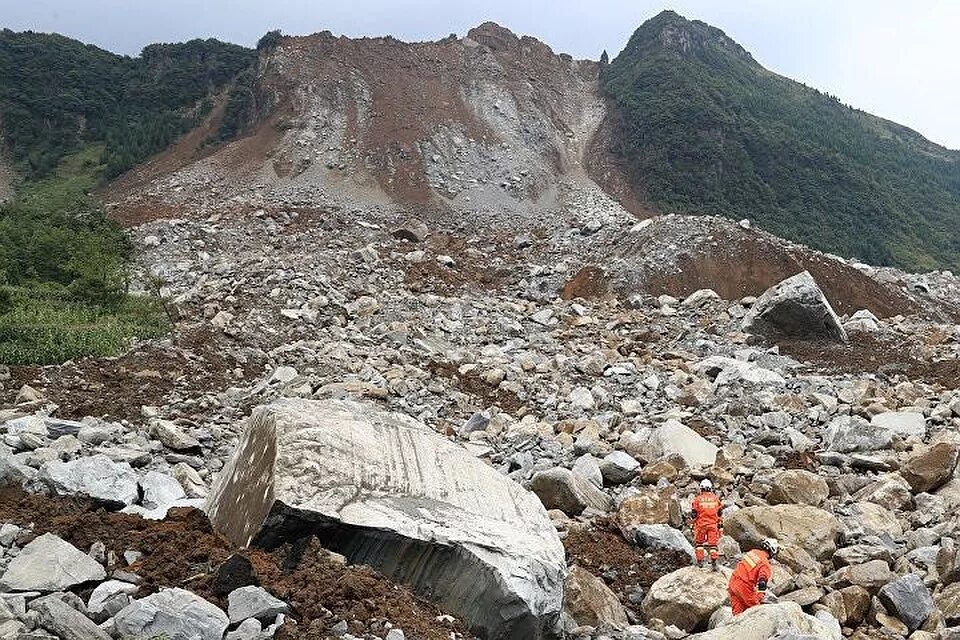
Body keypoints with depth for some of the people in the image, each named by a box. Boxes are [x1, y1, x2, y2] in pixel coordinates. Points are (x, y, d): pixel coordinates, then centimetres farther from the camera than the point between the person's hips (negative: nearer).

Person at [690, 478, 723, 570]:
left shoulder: (697, 499, -5)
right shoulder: (716, 499, 2)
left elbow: (694, 514, -3)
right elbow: (719, 514, 7)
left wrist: (693, 525, 7)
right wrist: (720, 526, 15)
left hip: (701, 524, -1)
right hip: (713, 524, 1)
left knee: (699, 542, 14)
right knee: (713, 543, 4)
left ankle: (700, 561, 12)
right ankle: (714, 561, -4)